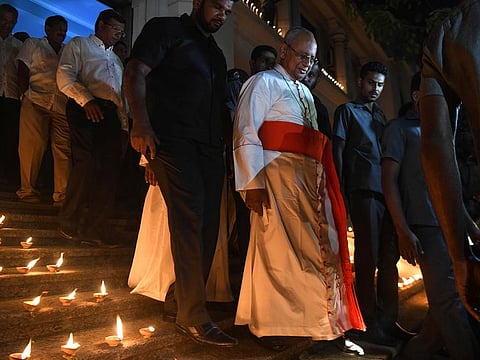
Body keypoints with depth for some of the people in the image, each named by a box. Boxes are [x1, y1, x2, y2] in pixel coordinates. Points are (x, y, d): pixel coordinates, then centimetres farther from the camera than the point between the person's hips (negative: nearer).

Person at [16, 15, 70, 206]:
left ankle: (61, 195, -4)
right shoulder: (32, 44, 16)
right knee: (32, 147, -6)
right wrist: (27, 94, -4)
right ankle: (27, 191, 3)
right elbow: (23, 71, 8)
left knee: (64, 150, -6)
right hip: (36, 103, -2)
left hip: (62, 106, 2)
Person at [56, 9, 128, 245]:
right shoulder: (78, 45, 12)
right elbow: (65, 77, -4)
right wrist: (87, 100, -19)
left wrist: (125, 124, 15)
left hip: (110, 113, 6)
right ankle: (68, 222, 1)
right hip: (85, 109, -6)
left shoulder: (116, 59, 32)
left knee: (109, 168, -4)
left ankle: (96, 226, 4)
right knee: (86, 164, -18)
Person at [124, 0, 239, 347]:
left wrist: (224, 141, 12)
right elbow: (135, 72, -4)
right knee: (190, 219, -15)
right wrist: (141, 123, -18)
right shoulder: (167, 29, 9)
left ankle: (189, 297, 16)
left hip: (210, 146, 7)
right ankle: (193, 315, -7)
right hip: (173, 139, -7)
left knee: (208, 223, 3)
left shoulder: (215, 53, 28)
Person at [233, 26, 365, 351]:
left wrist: (319, 176, 9)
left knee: (314, 247, 10)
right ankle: (270, 324, 10)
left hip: (308, 180, 8)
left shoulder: (305, 93, 24)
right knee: (277, 248, -4)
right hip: (276, 177, -8)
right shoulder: (263, 83, 0)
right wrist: (252, 183, -18)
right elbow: (246, 135, -10)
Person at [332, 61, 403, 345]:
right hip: (364, 189, -6)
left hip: (387, 190, 6)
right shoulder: (347, 111, 10)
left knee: (389, 257, 5)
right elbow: (338, 150, 1)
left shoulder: (382, 115, 27)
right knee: (368, 258, -4)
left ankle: (388, 320, 16)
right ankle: (370, 324, 6)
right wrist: (340, 190, -9)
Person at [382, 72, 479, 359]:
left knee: (450, 298, 9)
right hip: (427, 227, -7)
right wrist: (403, 231, -16)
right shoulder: (400, 128, 0)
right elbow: (389, 181, -8)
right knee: (449, 299, -4)